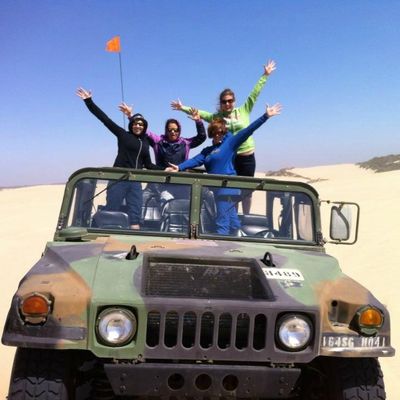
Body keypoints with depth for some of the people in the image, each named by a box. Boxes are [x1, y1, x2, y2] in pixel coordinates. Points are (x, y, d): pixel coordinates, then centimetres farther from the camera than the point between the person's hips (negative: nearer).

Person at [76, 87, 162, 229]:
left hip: (136, 182, 5)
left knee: (135, 216, 2)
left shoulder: (145, 142, 17)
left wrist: (164, 170, 6)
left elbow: (148, 164, 20)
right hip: (119, 179, -4)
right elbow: (103, 118, -2)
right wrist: (89, 101, -9)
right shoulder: (123, 135, 4)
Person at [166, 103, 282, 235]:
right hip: (217, 188, 7)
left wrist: (265, 116, -14)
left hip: (227, 187, -7)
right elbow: (196, 160, 5)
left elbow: (247, 131, -7)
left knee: (223, 222, -8)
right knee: (232, 221, 13)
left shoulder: (230, 142, 0)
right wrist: (179, 167, -11)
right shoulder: (207, 150, 18)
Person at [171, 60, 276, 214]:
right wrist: (183, 108, -6)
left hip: (247, 156, 1)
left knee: (247, 190, 11)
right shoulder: (216, 117, 3)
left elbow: (254, 93, 2)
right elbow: (199, 113, 1)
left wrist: (265, 75, 1)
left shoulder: (243, 111, 2)